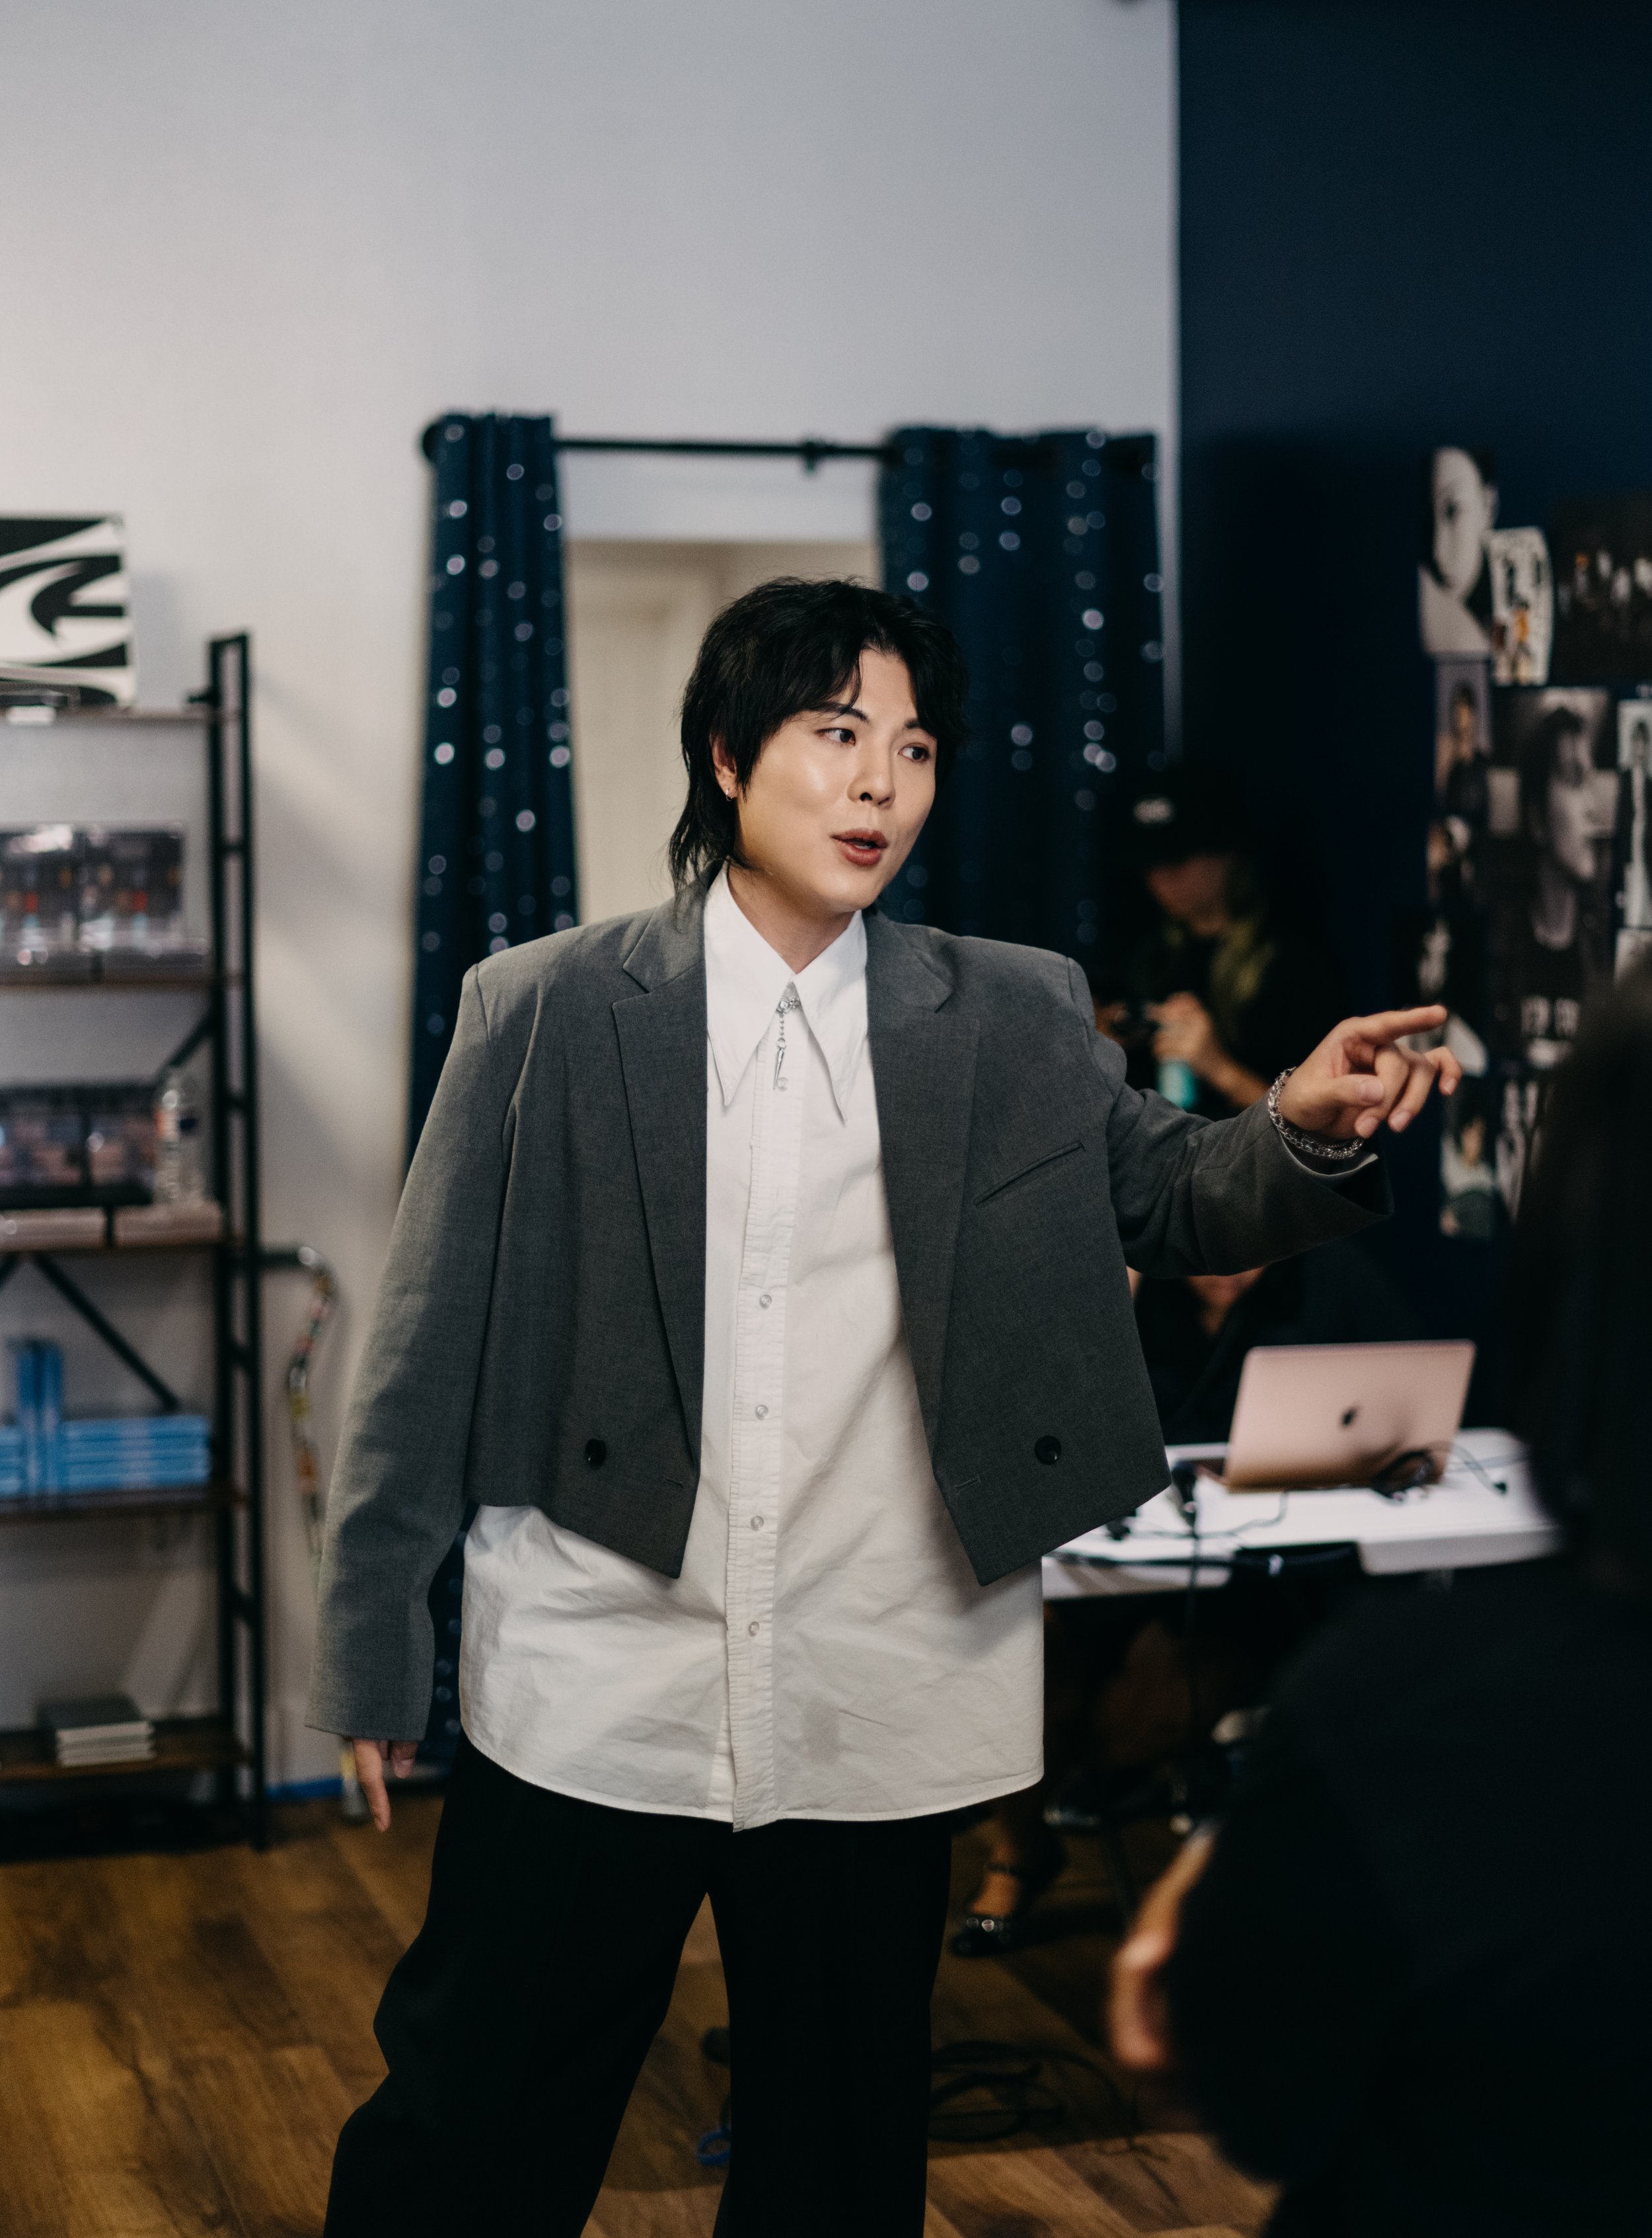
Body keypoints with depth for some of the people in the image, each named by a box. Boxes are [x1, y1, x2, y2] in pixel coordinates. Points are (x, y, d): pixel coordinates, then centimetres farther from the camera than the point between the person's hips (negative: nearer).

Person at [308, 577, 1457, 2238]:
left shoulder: (1014, 1024, 5)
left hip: (877, 1715, 2)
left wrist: (1309, 1132, -14)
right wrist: (373, 1645, 1)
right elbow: (432, 1347, 0)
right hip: (591, 1699, -2)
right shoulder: (546, 1010, -2)